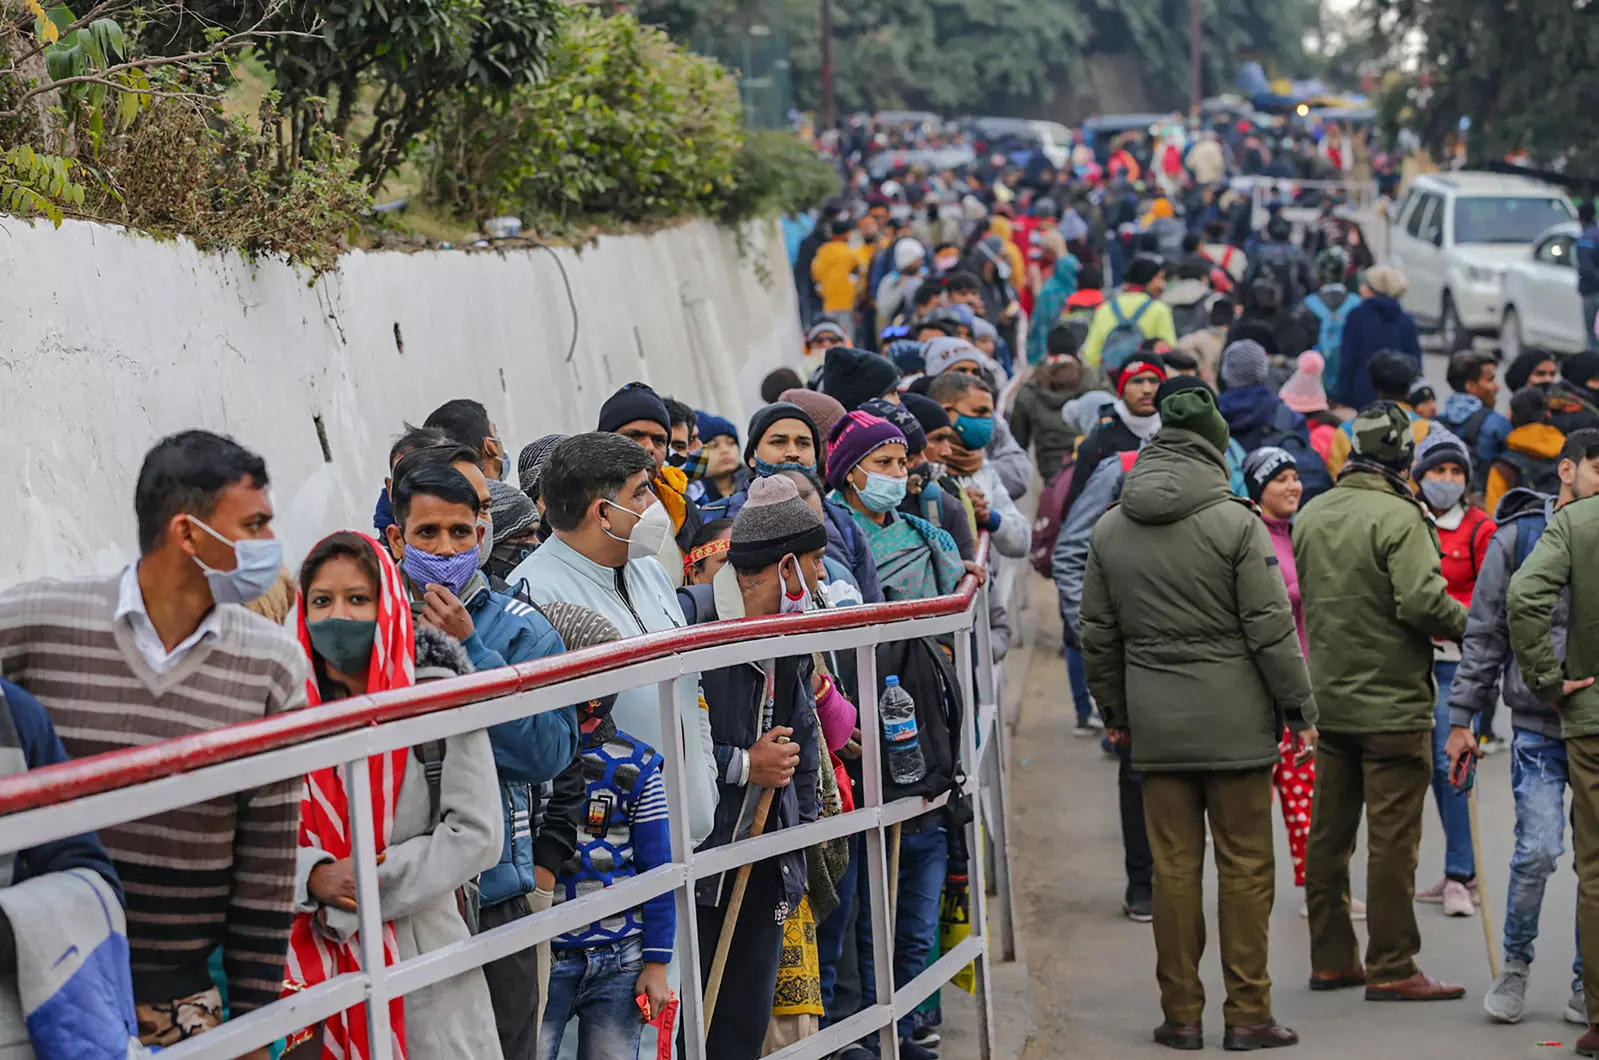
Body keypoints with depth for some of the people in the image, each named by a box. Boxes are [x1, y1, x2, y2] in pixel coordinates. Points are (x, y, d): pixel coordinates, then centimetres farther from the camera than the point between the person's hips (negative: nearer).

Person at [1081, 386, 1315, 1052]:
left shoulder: (1110, 530, 7)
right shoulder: (1234, 523, -8)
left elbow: (1098, 634, 14)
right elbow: (1271, 629, -9)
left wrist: (1112, 710, 25)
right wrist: (1299, 712, -2)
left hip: (1156, 724, 4)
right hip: (1234, 722, -4)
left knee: (1173, 868, 7)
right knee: (1246, 866, 2)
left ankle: (1181, 1015, 10)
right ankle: (1247, 1015, 3)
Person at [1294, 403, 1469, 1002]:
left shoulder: (1311, 516, 8)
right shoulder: (1399, 517, -16)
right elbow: (1422, 600, -23)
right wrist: (1474, 630, -9)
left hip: (1328, 699, 7)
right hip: (1392, 704, -7)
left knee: (1327, 833, 12)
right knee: (1392, 837, -2)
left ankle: (1330, 958, 19)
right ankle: (1391, 969, 0)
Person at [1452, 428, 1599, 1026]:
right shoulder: (1518, 536, 2)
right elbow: (1484, 633, 4)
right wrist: (1462, 718, 2)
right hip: (1539, 725, -2)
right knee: (1539, 849, -11)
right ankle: (1516, 961, 11)